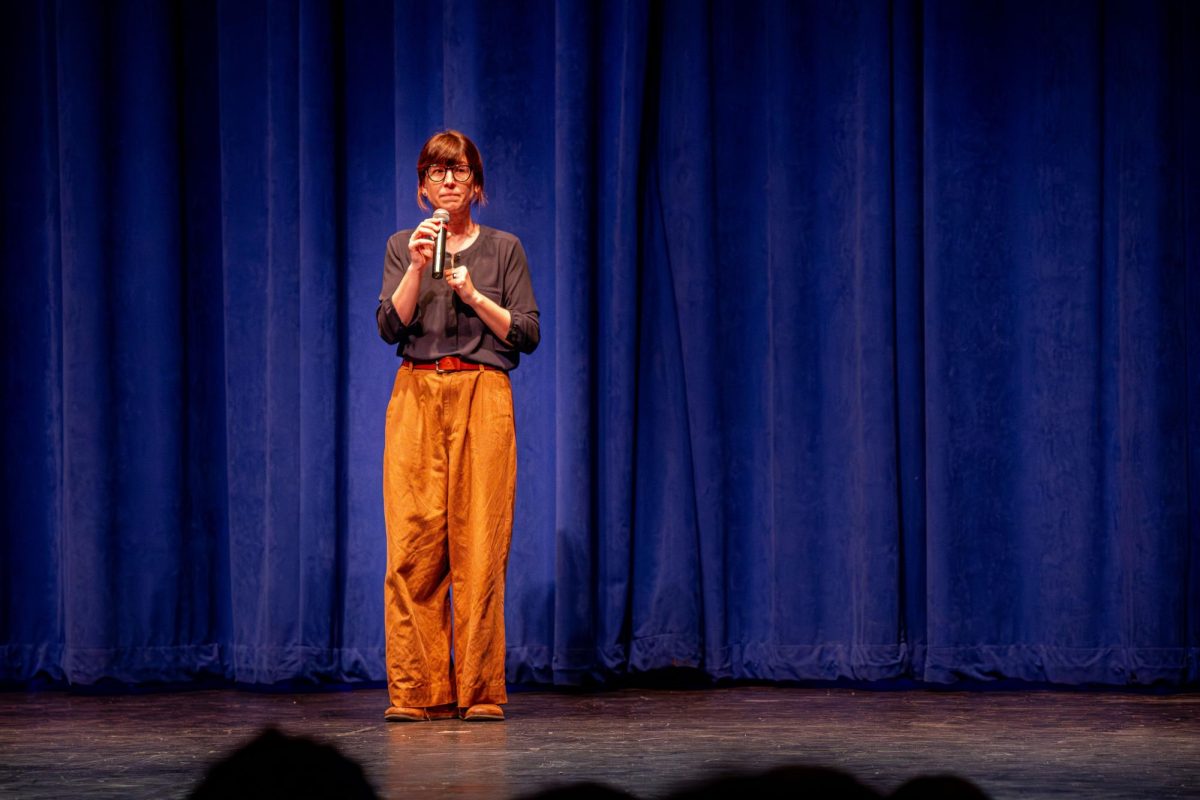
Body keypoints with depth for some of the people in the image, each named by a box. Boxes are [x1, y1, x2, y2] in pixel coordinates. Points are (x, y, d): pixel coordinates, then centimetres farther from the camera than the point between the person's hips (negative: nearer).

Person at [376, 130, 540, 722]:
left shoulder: (504, 249, 10)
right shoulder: (403, 247, 12)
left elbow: (528, 334, 4)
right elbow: (390, 326, 0)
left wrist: (474, 295, -8)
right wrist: (417, 267, -12)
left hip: (483, 396, -1)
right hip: (417, 396, 1)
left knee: (479, 545, -6)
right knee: (412, 546, -6)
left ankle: (479, 690, -2)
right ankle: (417, 691, -3)